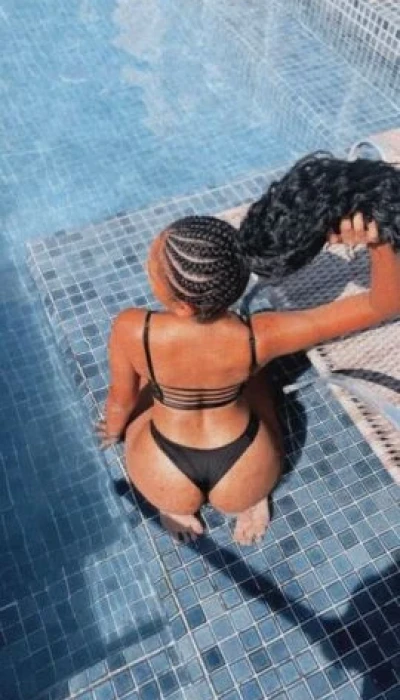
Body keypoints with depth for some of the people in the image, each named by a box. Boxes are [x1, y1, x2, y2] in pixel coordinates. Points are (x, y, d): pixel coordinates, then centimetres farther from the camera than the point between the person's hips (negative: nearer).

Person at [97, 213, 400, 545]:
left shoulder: (132, 330, -30)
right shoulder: (259, 337, -29)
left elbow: (122, 399, -8)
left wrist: (113, 431, 15)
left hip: (166, 481, 0)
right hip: (246, 477, 0)